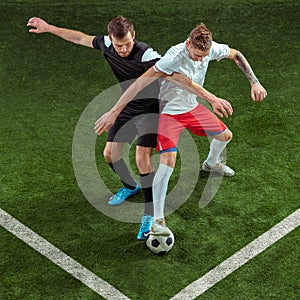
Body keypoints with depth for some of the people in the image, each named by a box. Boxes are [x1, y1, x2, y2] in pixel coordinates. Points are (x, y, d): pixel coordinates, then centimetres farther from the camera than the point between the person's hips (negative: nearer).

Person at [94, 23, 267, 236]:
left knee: (226, 135, 18)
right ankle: (158, 221, -16)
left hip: (193, 108, 7)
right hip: (169, 112, -7)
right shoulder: (174, 56, -34)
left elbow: (236, 55, 7)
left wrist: (255, 83, 3)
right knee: (168, 160, -23)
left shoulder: (211, 48, -15)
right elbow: (141, 82, -36)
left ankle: (211, 163, 55)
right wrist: (114, 112, -39)